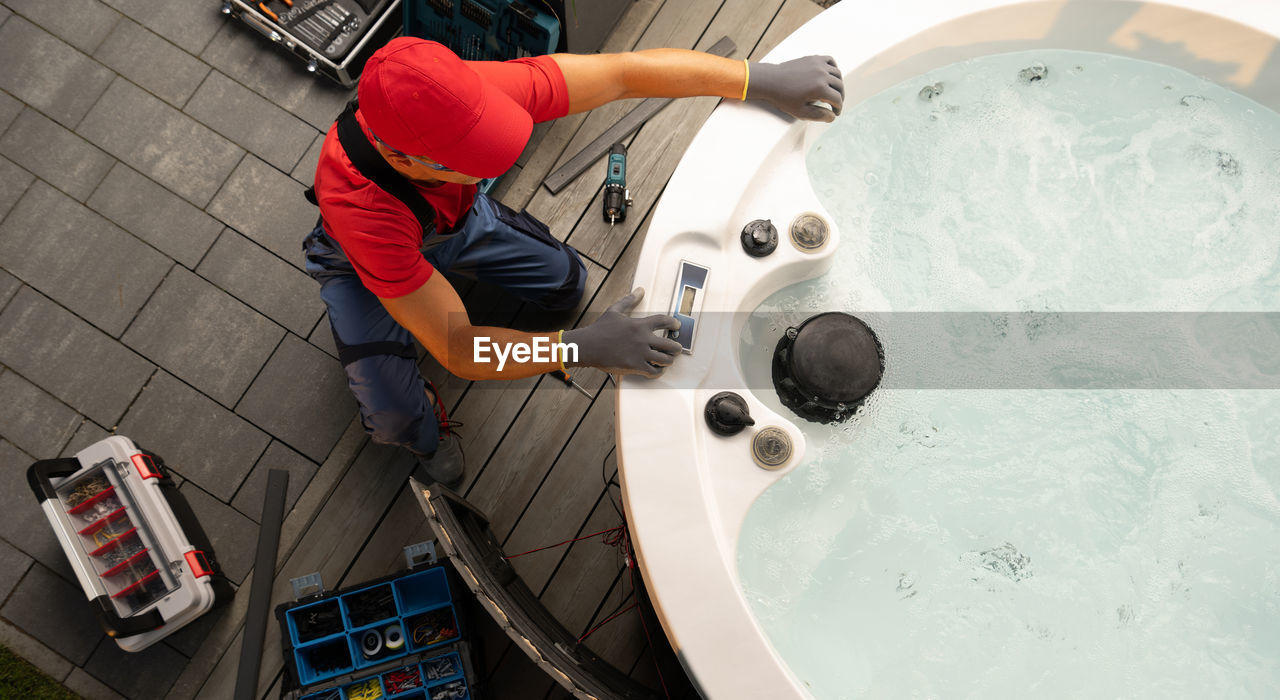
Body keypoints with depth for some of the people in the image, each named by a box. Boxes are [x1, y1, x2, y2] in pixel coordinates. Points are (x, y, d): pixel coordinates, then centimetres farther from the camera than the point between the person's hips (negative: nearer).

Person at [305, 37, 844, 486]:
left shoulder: (470, 94, -40)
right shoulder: (358, 203, -48)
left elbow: (626, 72, -33)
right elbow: (458, 351, -46)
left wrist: (764, 78, -35)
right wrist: (584, 350, -56)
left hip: (454, 218, 4)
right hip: (367, 254, -4)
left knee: (567, 285, 5)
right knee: (394, 415, -19)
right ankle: (428, 436, 20)